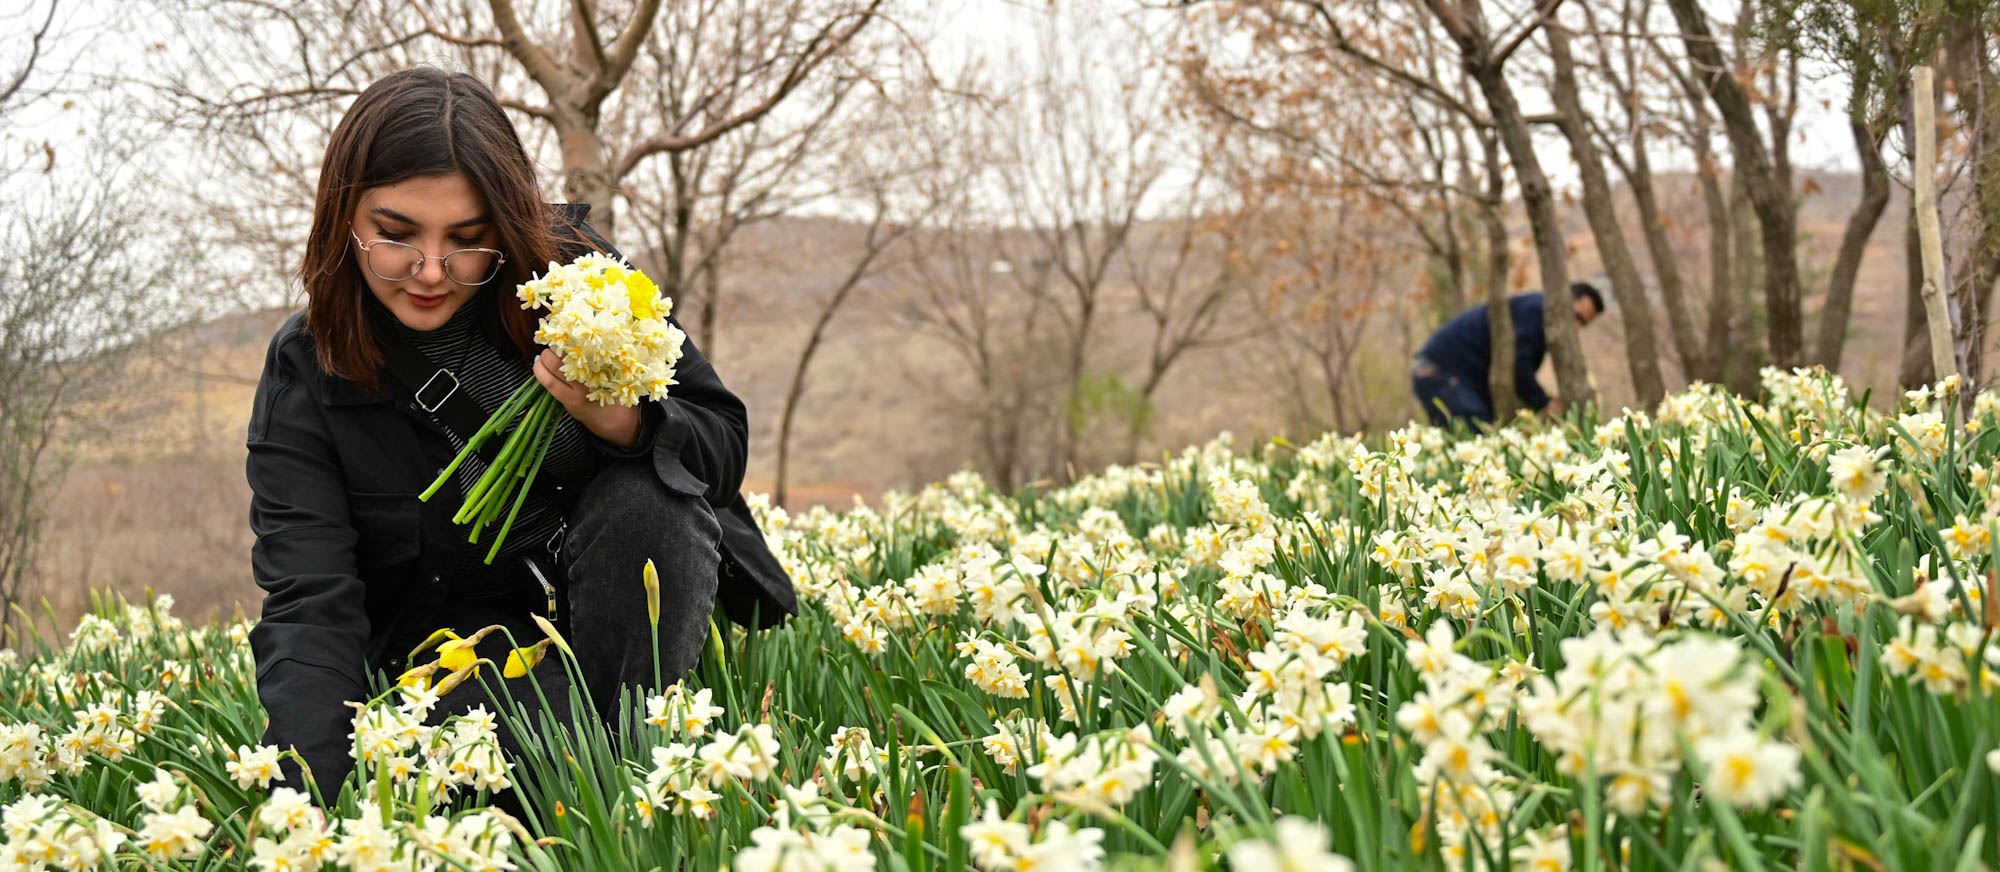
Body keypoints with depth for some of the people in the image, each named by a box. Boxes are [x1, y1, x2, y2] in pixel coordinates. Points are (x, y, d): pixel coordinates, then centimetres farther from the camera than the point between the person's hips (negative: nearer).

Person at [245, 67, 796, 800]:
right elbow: (307, 607, -20)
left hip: (625, 600, 2)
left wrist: (622, 421, -34)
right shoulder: (304, 372, -12)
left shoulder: (572, 272, -13)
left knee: (643, 492, -30)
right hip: (450, 636, -2)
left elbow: (724, 443, -9)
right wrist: (312, 802, -37)